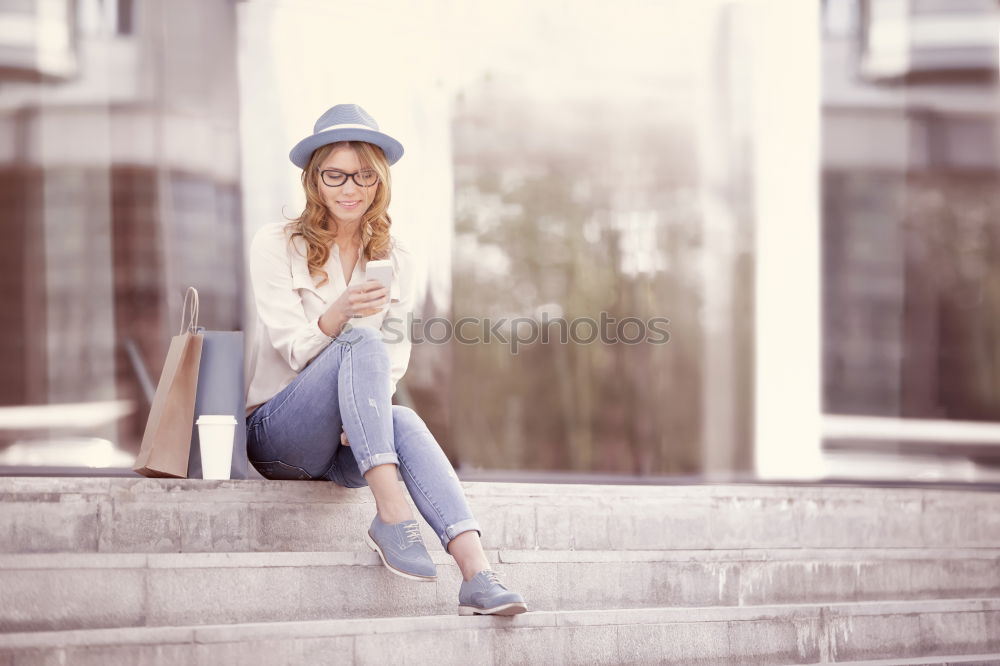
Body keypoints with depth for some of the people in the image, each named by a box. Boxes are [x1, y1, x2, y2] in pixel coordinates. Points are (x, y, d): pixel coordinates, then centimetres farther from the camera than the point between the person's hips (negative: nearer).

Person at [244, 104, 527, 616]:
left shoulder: (395, 261, 12)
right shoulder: (276, 246, 0)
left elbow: (394, 362, 9)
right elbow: (293, 349, -10)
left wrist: (366, 413, -13)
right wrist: (338, 315, -32)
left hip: (352, 451, 3)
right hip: (276, 434, -3)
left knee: (405, 422, -34)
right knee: (363, 342, -30)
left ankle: (478, 575, -50)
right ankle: (391, 516, -41)